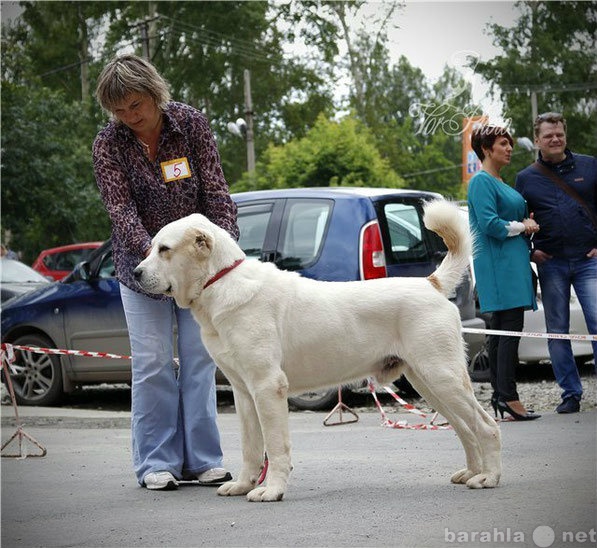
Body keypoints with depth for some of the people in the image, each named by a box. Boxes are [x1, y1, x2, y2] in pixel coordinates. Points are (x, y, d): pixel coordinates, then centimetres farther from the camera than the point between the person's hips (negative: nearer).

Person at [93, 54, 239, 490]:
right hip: (142, 261, -1)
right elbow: (121, 210, -19)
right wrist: (151, 252, -35)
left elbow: (216, 193, -11)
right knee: (153, 363, -3)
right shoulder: (108, 144, -11)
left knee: (200, 359, 2)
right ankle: (157, 462, 4)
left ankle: (201, 458, 8)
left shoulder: (192, 124, -10)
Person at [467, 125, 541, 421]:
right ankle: (508, 396, -16)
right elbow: (489, 224, -19)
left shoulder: (500, 182, 21)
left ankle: (500, 395, 11)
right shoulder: (481, 181, -9)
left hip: (512, 261, 10)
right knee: (510, 327, -14)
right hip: (497, 262, -10)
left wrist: (526, 222, 9)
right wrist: (521, 227, -7)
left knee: (502, 329, 9)